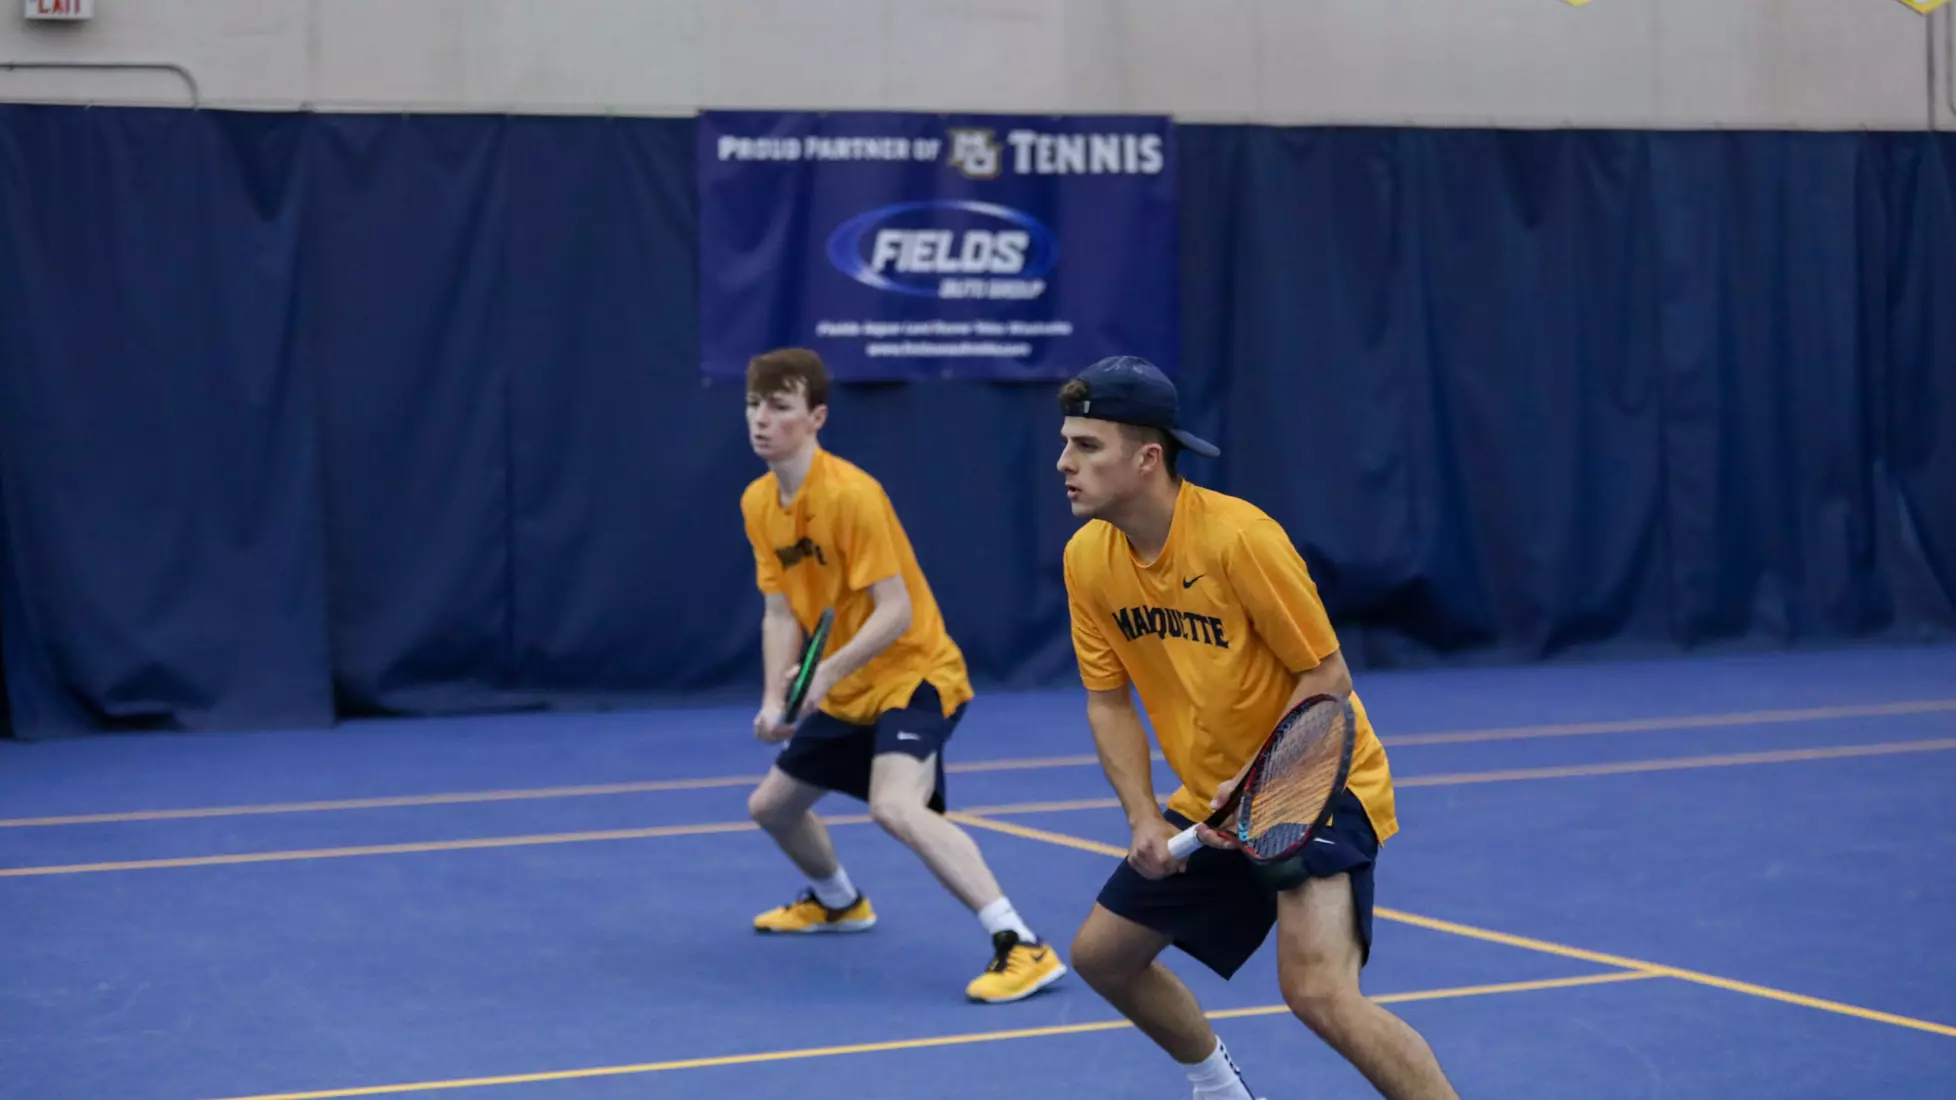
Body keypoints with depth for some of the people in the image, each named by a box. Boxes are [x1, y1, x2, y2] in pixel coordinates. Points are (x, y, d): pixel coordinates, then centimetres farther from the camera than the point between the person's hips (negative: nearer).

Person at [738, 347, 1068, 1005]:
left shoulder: (850, 494, -23)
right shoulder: (758, 504, 1)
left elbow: (895, 611, -25)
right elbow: (780, 612, 3)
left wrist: (829, 671, -37)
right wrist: (775, 700, -12)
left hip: (915, 675, -9)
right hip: (844, 694, 9)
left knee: (895, 806, -33)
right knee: (770, 804, 22)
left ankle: (1023, 947, -34)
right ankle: (838, 902, 53)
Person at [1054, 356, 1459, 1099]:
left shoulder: (1238, 536, -24)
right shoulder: (1087, 558, -5)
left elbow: (1328, 677, -18)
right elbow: (1109, 701, 4)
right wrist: (1144, 818, -9)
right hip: (1210, 803, 8)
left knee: (1317, 991, -27)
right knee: (1100, 953, 14)